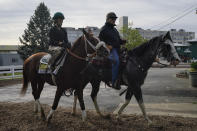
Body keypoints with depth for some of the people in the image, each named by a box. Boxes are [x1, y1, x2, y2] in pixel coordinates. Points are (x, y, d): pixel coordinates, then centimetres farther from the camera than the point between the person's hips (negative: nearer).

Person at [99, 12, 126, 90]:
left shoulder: (114, 29, 26)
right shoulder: (104, 29, 1)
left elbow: (118, 40, 30)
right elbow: (100, 40, -5)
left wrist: (123, 41, 8)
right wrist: (107, 45, -19)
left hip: (117, 49, 9)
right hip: (109, 49, -9)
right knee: (116, 61, -32)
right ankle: (114, 82, -30)